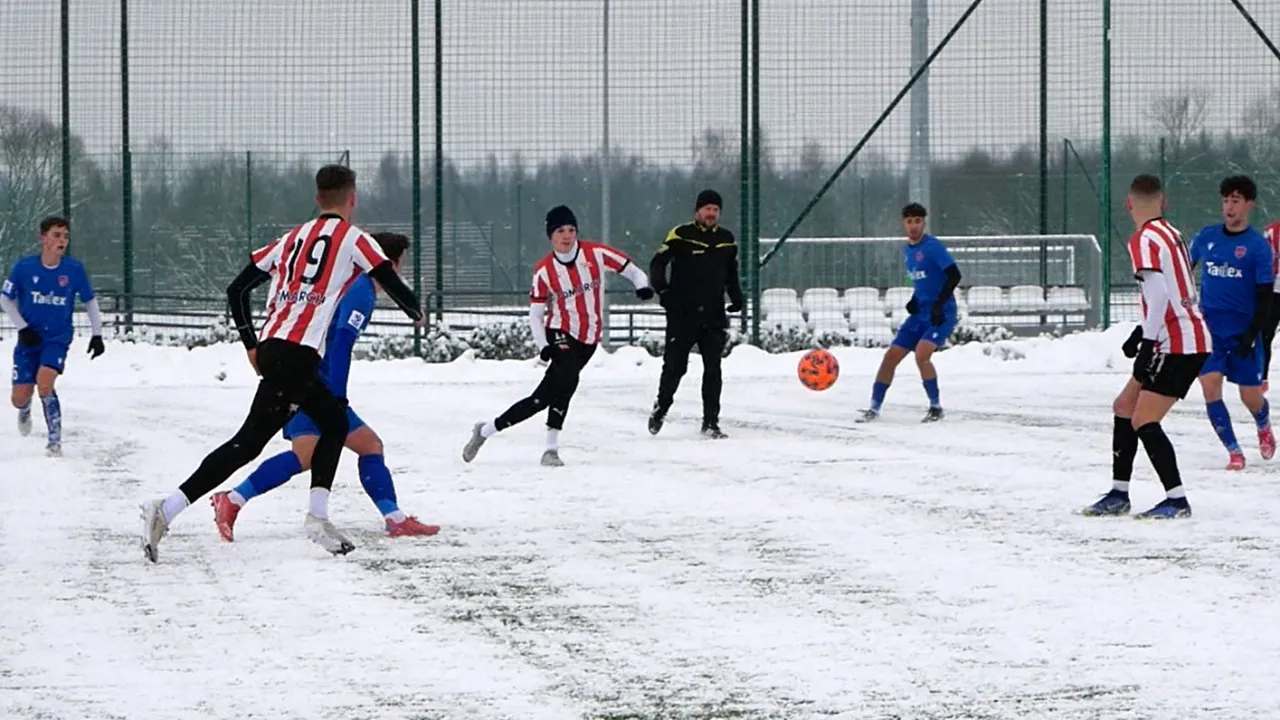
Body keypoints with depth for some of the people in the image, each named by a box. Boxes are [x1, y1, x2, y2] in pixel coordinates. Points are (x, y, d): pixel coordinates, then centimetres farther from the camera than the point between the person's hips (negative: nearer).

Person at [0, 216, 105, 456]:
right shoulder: (24, 267, -11)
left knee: (44, 383, -26)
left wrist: (97, 334, 4)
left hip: (58, 339, -1)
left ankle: (55, 442, -12)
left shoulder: (75, 269, -9)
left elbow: (90, 301, 7)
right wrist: (22, 327, -8)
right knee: (19, 398, -1)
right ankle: (25, 410, 40)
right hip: (29, 340, 1)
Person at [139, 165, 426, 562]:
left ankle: (317, 516, 15)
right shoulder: (352, 238, 4)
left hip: (271, 347, 8)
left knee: (335, 422, 23)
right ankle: (167, 509, -23)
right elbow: (392, 283, 0)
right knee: (250, 440, -13)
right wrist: (416, 311, 22)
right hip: (298, 355, -8)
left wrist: (251, 344, 27)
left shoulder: (292, 239, 21)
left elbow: (237, 289, 20)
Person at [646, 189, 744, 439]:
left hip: (713, 316, 4)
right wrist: (663, 291, -18)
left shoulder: (727, 240, 11)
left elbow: (731, 273, 25)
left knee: (713, 369, -3)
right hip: (682, 314, -3)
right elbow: (657, 264, -4)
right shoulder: (681, 235, -5)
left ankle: (710, 422, 1)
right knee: (675, 366, 2)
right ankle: (661, 408, 26)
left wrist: (736, 297, 10)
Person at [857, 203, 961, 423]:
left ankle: (936, 407, -8)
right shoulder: (907, 250, 11)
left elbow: (954, 275, -20)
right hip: (920, 314, 8)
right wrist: (915, 299, 7)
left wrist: (939, 304, -25)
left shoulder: (933, 246, -14)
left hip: (941, 315, -8)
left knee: (921, 355, -25)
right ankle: (874, 408, 13)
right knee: (891, 355, 3)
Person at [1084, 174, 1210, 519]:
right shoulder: (1171, 234, 16)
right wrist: (1144, 333, 26)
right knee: (1124, 407, 15)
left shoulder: (1144, 241, -12)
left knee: (1144, 422, -12)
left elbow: (1159, 294, -24)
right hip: (1189, 338, 10)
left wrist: (1148, 342, -23)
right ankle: (1119, 495, 19)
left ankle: (1176, 500, -13)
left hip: (1179, 345, -10)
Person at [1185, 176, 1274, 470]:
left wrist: (1253, 333, -16)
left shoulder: (1258, 246, -7)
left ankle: (1264, 427, 38)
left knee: (1251, 398, 3)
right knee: (1210, 386, -14)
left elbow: (1265, 295, -8)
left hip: (1242, 332, -2)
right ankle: (1234, 453, -6)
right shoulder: (1206, 237, 3)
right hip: (1209, 328, 3)